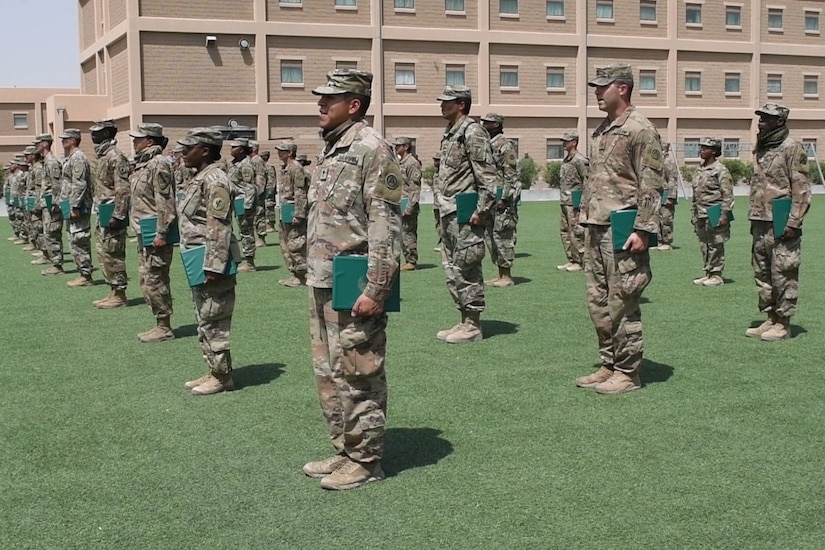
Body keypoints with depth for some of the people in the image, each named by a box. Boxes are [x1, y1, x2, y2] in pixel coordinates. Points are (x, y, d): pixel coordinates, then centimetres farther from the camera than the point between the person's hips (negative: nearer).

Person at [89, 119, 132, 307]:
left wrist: (117, 216, -23)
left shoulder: (115, 157, -16)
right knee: (104, 254, 14)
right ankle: (113, 292, 20)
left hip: (112, 215, -10)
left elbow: (123, 190, -21)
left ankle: (119, 295, 1)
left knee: (113, 255, -5)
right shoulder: (103, 156, 16)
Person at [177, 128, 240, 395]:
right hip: (199, 264, 11)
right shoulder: (200, 178, 15)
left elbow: (219, 227, -22)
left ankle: (222, 376, 6)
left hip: (211, 263, -11)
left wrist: (214, 266, -24)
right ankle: (214, 371, 24)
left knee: (213, 322, -3)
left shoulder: (214, 180, -16)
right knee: (204, 322, 15)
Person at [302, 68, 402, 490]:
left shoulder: (371, 148, -14)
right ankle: (343, 451, 28)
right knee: (328, 372, 16)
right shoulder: (330, 148, 15)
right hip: (322, 283, 10)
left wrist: (376, 290, -22)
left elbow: (385, 225, -18)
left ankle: (365, 460, 10)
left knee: (358, 375, -1)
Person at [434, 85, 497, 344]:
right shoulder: (450, 133, 17)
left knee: (466, 269, -5)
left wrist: (481, 211, -21)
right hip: (449, 214, 10)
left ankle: (473, 326, 2)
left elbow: (487, 175, -17)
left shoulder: (472, 133, -12)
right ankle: (464, 322, 21)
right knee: (452, 269, 13)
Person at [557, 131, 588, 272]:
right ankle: (571, 260, 18)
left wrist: (582, 202, -18)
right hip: (564, 202, 10)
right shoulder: (566, 160, 16)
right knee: (564, 232, 11)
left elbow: (587, 181, -15)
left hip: (574, 203, -10)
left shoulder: (579, 160, -12)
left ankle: (580, 262, 0)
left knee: (576, 233, -6)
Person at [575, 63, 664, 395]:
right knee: (598, 303, 13)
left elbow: (652, 186, -14)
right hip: (595, 228, 9)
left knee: (622, 304, -3)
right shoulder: (601, 131, 17)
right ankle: (608, 365, 23)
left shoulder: (640, 130, -9)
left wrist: (643, 230, -19)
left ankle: (627, 373, 6)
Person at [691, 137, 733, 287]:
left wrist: (725, 215, -16)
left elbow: (727, 194, -12)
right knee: (704, 246, 11)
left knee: (715, 246, -2)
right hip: (701, 216, 8)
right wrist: (694, 214, 18)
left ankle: (717, 275, 5)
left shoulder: (720, 170, -9)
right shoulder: (699, 170, 14)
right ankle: (708, 273, 20)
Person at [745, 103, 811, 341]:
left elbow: (802, 190, -12)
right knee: (762, 275, 13)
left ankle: (783, 324, 4)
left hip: (781, 225, -9)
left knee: (783, 276, -3)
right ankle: (771, 319, 23)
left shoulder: (792, 148, -9)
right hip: (761, 224, 9)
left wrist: (793, 223, -18)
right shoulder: (761, 148, 16)